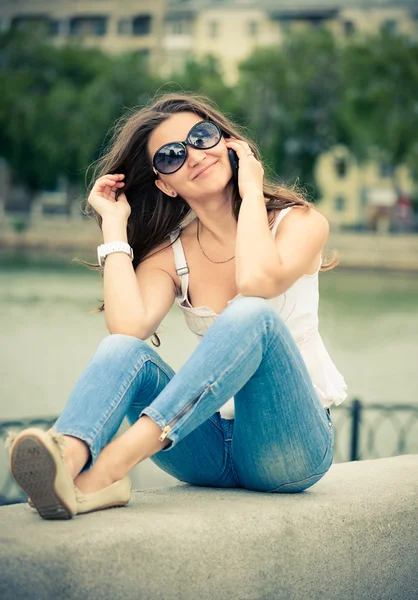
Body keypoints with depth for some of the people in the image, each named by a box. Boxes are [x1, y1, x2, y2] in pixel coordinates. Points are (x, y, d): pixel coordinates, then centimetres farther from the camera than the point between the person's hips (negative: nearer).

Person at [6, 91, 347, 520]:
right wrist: (114, 224, -6)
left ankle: (109, 468, -47)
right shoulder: (170, 254, 7)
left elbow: (257, 282, -25)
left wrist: (251, 191, -12)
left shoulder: (299, 223, -1)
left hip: (292, 444, -3)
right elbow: (128, 326, -15)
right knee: (123, 349, -22)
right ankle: (69, 457, -54)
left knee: (250, 315, -31)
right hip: (212, 449, 3)